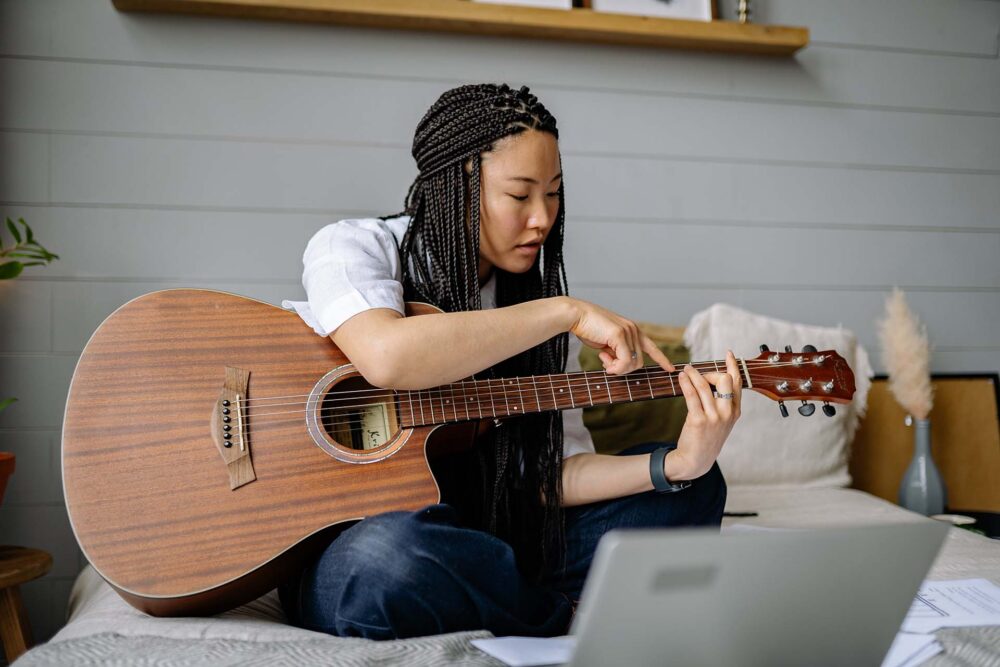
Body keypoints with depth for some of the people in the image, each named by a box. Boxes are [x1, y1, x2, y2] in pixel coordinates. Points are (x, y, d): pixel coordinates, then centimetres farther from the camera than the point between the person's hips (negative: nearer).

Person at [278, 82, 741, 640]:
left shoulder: (531, 295, 6)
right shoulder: (351, 248, -9)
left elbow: (553, 473, 0)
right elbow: (387, 358, -34)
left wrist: (680, 464, -17)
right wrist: (566, 312, -25)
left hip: (484, 541, 5)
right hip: (344, 542, -4)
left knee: (696, 490, 1)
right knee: (385, 557, -40)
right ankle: (572, 619, -9)